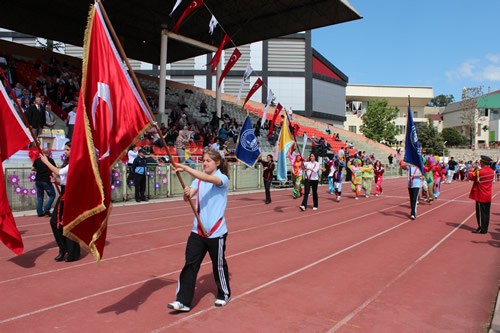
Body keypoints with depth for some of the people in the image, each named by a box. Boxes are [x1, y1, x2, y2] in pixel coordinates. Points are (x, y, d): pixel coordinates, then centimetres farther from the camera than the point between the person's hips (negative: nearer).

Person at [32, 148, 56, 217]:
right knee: (52, 195, 7)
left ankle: (40, 212, 13)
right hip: (46, 181, -5)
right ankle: (46, 210, -3)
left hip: (38, 180, 5)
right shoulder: (50, 160, -6)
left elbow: (32, 169, 15)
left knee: (39, 197, 12)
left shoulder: (37, 160, 7)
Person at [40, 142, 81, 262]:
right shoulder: (68, 163, 15)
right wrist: (56, 180, 0)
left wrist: (46, 161, -10)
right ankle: (63, 249, 22)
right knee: (55, 221, 9)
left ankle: (73, 253, 9)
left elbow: (59, 172, -21)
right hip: (64, 194, 9)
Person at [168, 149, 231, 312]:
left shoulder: (223, 179, -9)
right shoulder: (199, 179, 9)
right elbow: (188, 197, -1)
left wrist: (186, 168, -35)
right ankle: (183, 301, 8)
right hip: (198, 231, 5)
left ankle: (224, 295, 31)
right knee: (190, 264, 1)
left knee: (219, 265, 10)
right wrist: (187, 193, -24)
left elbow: (208, 178, -30)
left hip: (216, 232, -5)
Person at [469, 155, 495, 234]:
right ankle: (485, 228, 22)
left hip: (481, 196, -7)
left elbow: (471, 176, -6)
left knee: (481, 213, 1)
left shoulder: (479, 172, -21)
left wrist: (473, 169, 8)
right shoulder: (492, 171, 2)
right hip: (488, 196, 7)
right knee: (486, 213, 13)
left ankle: (481, 229, 6)